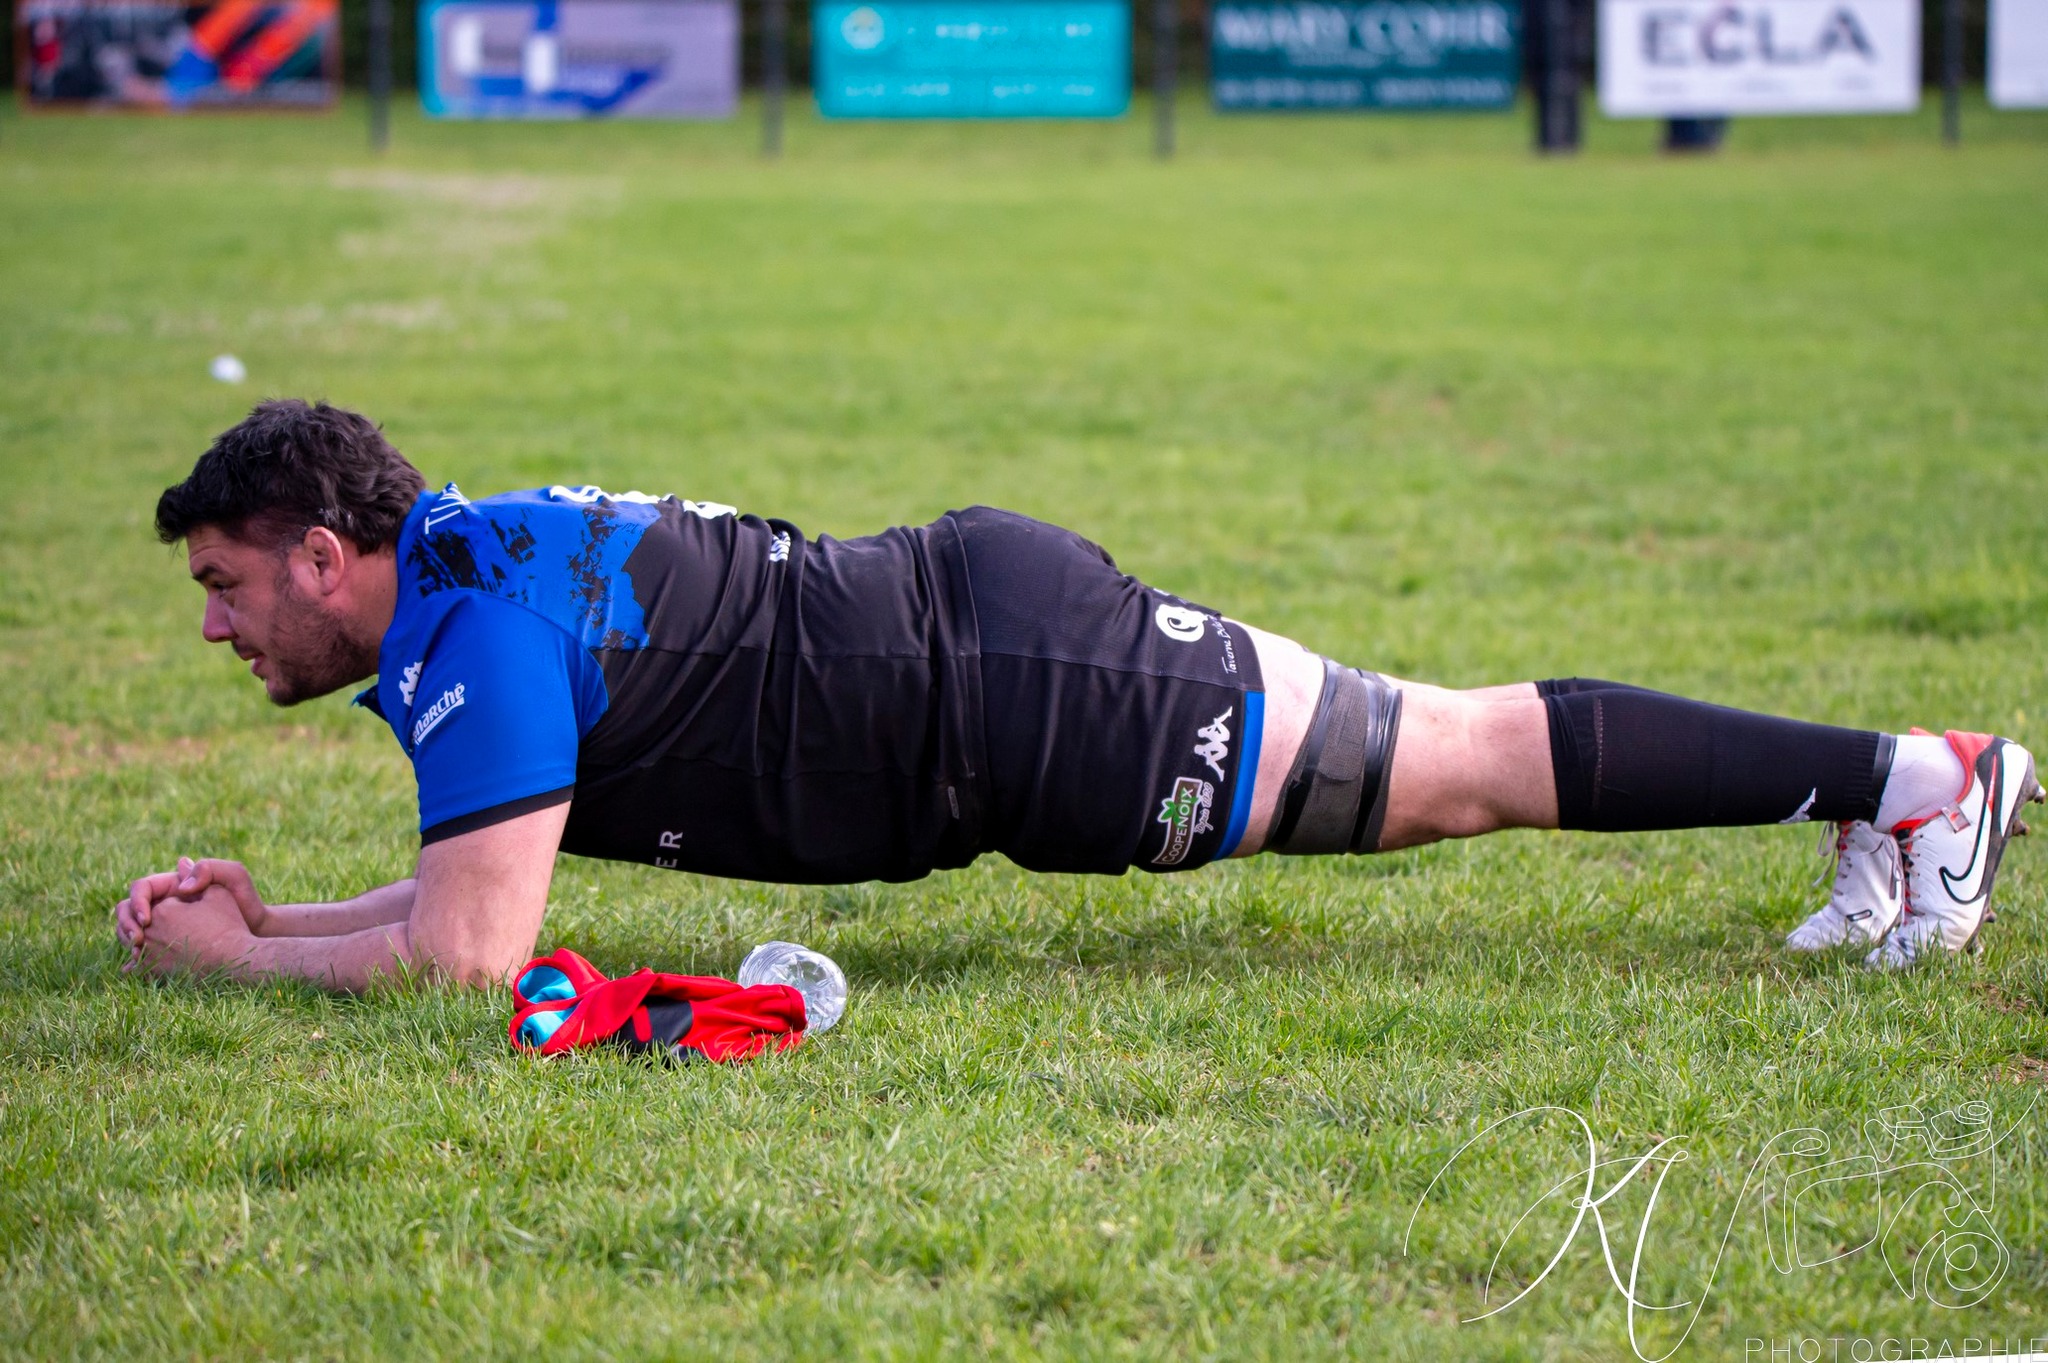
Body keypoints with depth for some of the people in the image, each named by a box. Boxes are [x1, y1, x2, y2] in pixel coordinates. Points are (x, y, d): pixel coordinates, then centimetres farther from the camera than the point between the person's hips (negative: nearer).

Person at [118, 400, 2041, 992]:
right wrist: (263, 913, 10)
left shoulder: (478, 617, -18)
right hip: (968, 638, 8)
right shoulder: (454, 580, 12)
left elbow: (474, 948, -23)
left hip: (1019, 699, -8)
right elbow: (469, 894, 22)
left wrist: (234, 964, -11)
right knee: (1438, 768, 12)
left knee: (1456, 770, -3)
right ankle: (1879, 789, 17)